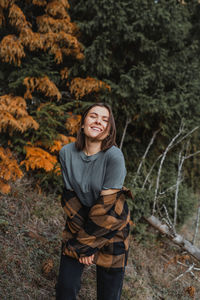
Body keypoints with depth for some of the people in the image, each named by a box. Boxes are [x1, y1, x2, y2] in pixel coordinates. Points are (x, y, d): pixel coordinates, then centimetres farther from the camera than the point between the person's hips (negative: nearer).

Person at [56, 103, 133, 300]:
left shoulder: (114, 156, -21)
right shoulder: (67, 153, -8)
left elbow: (108, 206, -19)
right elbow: (69, 196, -5)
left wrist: (85, 244, -14)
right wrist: (82, 235, -12)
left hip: (111, 230, -3)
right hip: (79, 224, 3)